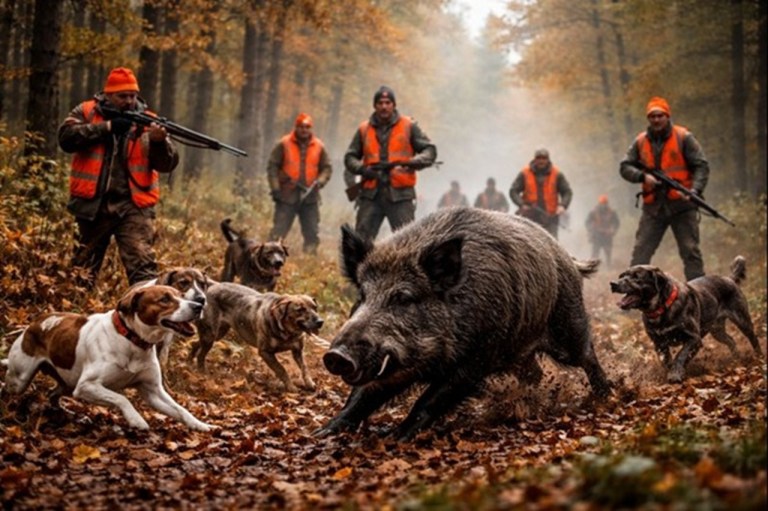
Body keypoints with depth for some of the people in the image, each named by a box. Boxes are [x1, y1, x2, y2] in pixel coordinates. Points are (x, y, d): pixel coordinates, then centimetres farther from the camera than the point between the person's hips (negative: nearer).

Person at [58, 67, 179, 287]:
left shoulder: (147, 121, 4)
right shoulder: (86, 111, 4)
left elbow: (168, 164, -3)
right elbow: (66, 137, -13)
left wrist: (159, 141, -25)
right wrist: (107, 127, -16)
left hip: (133, 206, -1)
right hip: (92, 204, 1)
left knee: (142, 266, -14)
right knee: (82, 269, 14)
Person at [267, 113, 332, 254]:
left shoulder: (319, 146, 6)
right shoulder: (284, 144, -1)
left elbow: (327, 168, 12)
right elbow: (272, 166, 1)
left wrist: (320, 181, -8)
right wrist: (275, 188, -6)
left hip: (310, 196, 3)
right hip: (287, 195, -3)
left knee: (312, 233, 7)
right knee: (279, 230, -4)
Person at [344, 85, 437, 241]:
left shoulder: (408, 126, 5)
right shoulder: (364, 129, 11)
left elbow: (430, 150, 4)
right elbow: (350, 158, 16)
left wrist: (412, 162, -16)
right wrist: (363, 169, -6)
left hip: (400, 194, -2)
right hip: (371, 194, 2)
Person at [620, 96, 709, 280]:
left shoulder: (683, 138, -1)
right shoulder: (640, 142, 8)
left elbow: (701, 166, -4)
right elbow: (625, 167, 7)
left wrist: (695, 190, -21)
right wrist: (643, 176, -13)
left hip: (682, 205, -3)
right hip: (653, 207, 3)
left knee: (690, 251, -2)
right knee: (640, 253, 1)